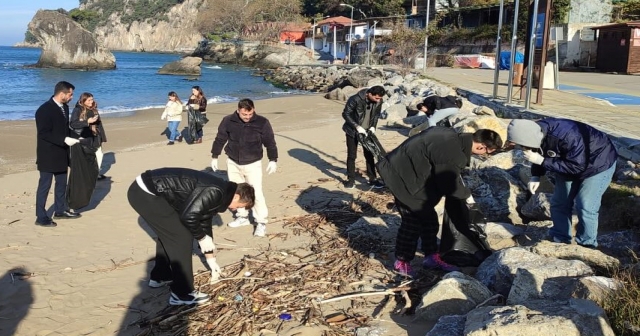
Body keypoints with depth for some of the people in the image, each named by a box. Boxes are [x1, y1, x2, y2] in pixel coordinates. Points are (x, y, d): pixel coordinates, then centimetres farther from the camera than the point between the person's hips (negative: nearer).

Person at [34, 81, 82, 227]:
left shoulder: (64, 107, 6)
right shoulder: (45, 110, -19)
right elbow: (44, 133, -23)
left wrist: (73, 137, 0)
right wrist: (64, 140, -27)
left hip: (61, 154, 8)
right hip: (48, 155, -8)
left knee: (61, 183, 17)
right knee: (44, 185, 1)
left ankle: (60, 210, 31)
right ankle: (41, 217, 10)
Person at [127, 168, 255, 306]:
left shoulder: (215, 192, 17)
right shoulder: (215, 192, -14)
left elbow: (205, 224, 27)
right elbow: (189, 216, -20)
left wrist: (210, 258, 34)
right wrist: (202, 238, -1)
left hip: (145, 190, 10)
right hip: (145, 193, -10)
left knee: (169, 232, 26)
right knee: (181, 237, -3)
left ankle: (159, 276, 42)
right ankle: (182, 293, 6)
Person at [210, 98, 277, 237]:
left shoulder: (262, 122, -14)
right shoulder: (228, 121, -9)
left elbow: (270, 142, -3)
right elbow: (220, 139, 4)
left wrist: (273, 160, -6)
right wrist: (214, 157, 8)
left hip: (253, 164, -3)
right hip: (233, 163, 3)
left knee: (256, 193, -7)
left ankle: (261, 223, 2)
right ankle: (242, 217, 30)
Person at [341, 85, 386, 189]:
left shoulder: (378, 101, -13)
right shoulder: (355, 99, -27)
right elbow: (346, 114, -19)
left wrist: (373, 126, -10)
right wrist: (357, 126, -25)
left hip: (367, 131, 4)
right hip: (353, 131, -4)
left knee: (369, 155, 6)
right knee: (352, 156, 1)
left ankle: (372, 179, 15)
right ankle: (351, 179, 12)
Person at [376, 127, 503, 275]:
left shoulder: (454, 137, 1)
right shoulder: (452, 154, -29)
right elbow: (449, 185, -18)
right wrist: (466, 194, 0)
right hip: (404, 175, -10)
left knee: (428, 218, 14)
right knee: (413, 220, -5)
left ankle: (431, 257, 25)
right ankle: (402, 262, 10)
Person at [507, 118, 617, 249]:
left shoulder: (567, 137, -43)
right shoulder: (538, 133, -19)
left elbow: (577, 167, -36)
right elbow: (542, 155, 0)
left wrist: (542, 161, -38)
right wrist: (535, 176, -15)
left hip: (598, 164, -7)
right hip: (569, 160, 8)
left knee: (585, 207, -13)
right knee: (559, 203, 9)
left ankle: (586, 245, 5)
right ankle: (560, 240, 24)